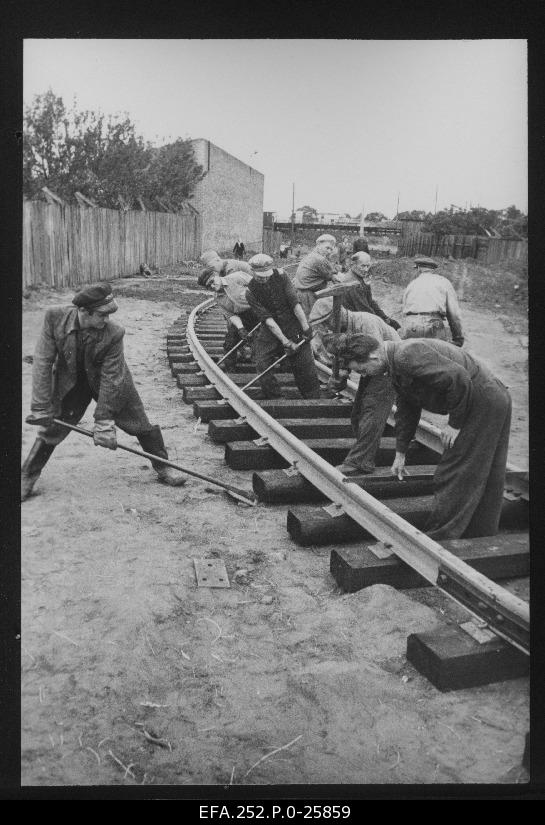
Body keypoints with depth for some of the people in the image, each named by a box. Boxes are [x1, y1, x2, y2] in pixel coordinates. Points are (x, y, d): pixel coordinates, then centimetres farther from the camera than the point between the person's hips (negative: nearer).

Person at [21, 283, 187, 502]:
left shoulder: (113, 333, -29)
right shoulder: (55, 318, -25)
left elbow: (110, 379, -24)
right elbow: (43, 362, -21)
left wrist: (103, 421, -22)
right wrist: (41, 408, -22)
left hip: (108, 382, -1)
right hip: (70, 382, 1)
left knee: (140, 424, 2)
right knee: (50, 426, 2)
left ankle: (162, 466, 23)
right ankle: (27, 477, 22)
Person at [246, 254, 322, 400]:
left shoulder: (280, 276, -9)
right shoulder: (251, 292, -11)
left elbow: (295, 303, -11)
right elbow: (267, 319, -18)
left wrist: (306, 327, -15)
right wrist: (285, 341, -24)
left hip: (294, 326, 0)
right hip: (269, 332, 0)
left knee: (305, 365, 0)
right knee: (262, 365, -11)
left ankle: (314, 398, 15)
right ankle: (274, 399, 2)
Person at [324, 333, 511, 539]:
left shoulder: (407, 355, -23)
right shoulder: (397, 366, 11)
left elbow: (459, 378, -29)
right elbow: (407, 410, 20)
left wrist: (455, 423, -19)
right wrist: (400, 453, 22)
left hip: (484, 403, -10)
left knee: (452, 477, -5)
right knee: (483, 482, 17)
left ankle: (436, 541, 3)